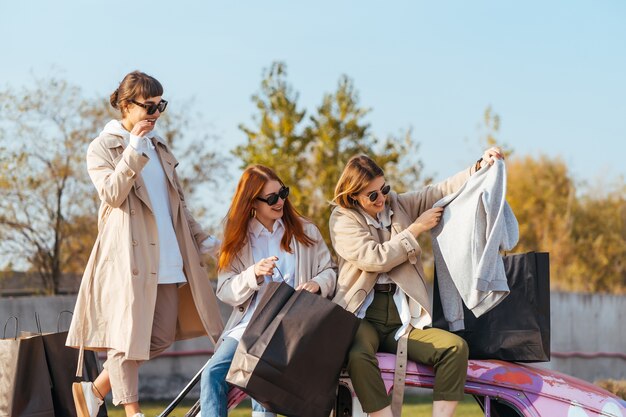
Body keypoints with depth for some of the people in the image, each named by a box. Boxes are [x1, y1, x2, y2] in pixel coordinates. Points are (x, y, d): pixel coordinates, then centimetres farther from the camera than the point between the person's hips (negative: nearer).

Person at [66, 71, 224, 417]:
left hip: (167, 258, 7)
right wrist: (134, 150, -17)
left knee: (161, 337, 4)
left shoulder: (158, 146, 19)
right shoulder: (102, 147, 0)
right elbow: (112, 195, -14)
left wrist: (199, 238, 22)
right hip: (127, 255, -7)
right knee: (127, 333, -6)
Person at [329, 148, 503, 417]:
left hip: (402, 320, 5)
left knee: (456, 346, -20)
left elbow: (441, 192, 15)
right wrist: (416, 229, -4)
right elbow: (375, 259, -11)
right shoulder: (342, 220, 2)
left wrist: (480, 167, 0)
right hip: (362, 317, -4)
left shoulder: (398, 205, 17)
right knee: (357, 356, -38)